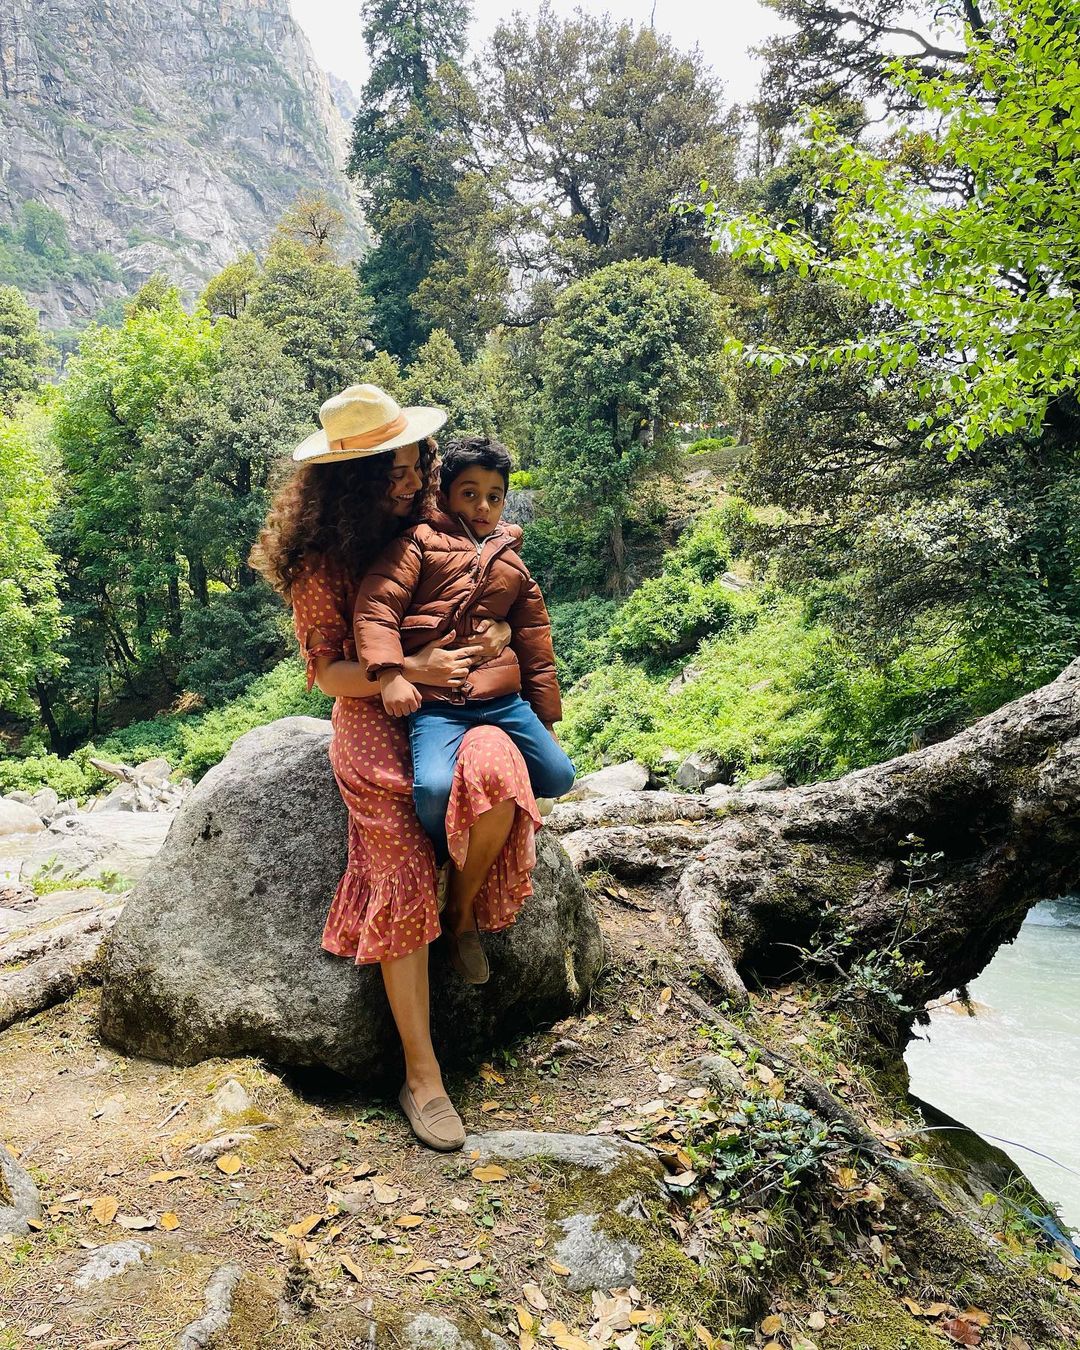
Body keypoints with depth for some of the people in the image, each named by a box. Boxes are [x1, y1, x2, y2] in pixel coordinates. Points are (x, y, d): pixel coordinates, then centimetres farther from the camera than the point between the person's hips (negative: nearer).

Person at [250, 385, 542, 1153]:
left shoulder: (430, 525, 10)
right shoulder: (323, 559, -2)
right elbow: (327, 671, -4)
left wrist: (494, 632, -2)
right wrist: (413, 671, -19)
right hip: (376, 724, -3)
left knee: (497, 774, -34)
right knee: (404, 887, -15)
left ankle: (464, 913, -5)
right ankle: (422, 1076, -3)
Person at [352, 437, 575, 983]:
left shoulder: (513, 567, 25)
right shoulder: (420, 541, 8)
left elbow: (535, 647, 26)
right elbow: (375, 607, -5)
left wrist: (546, 720, 22)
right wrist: (390, 674, -20)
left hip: (503, 698, 5)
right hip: (434, 700, -5)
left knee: (558, 778, -6)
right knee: (434, 789, -29)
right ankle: (459, 902, 0)